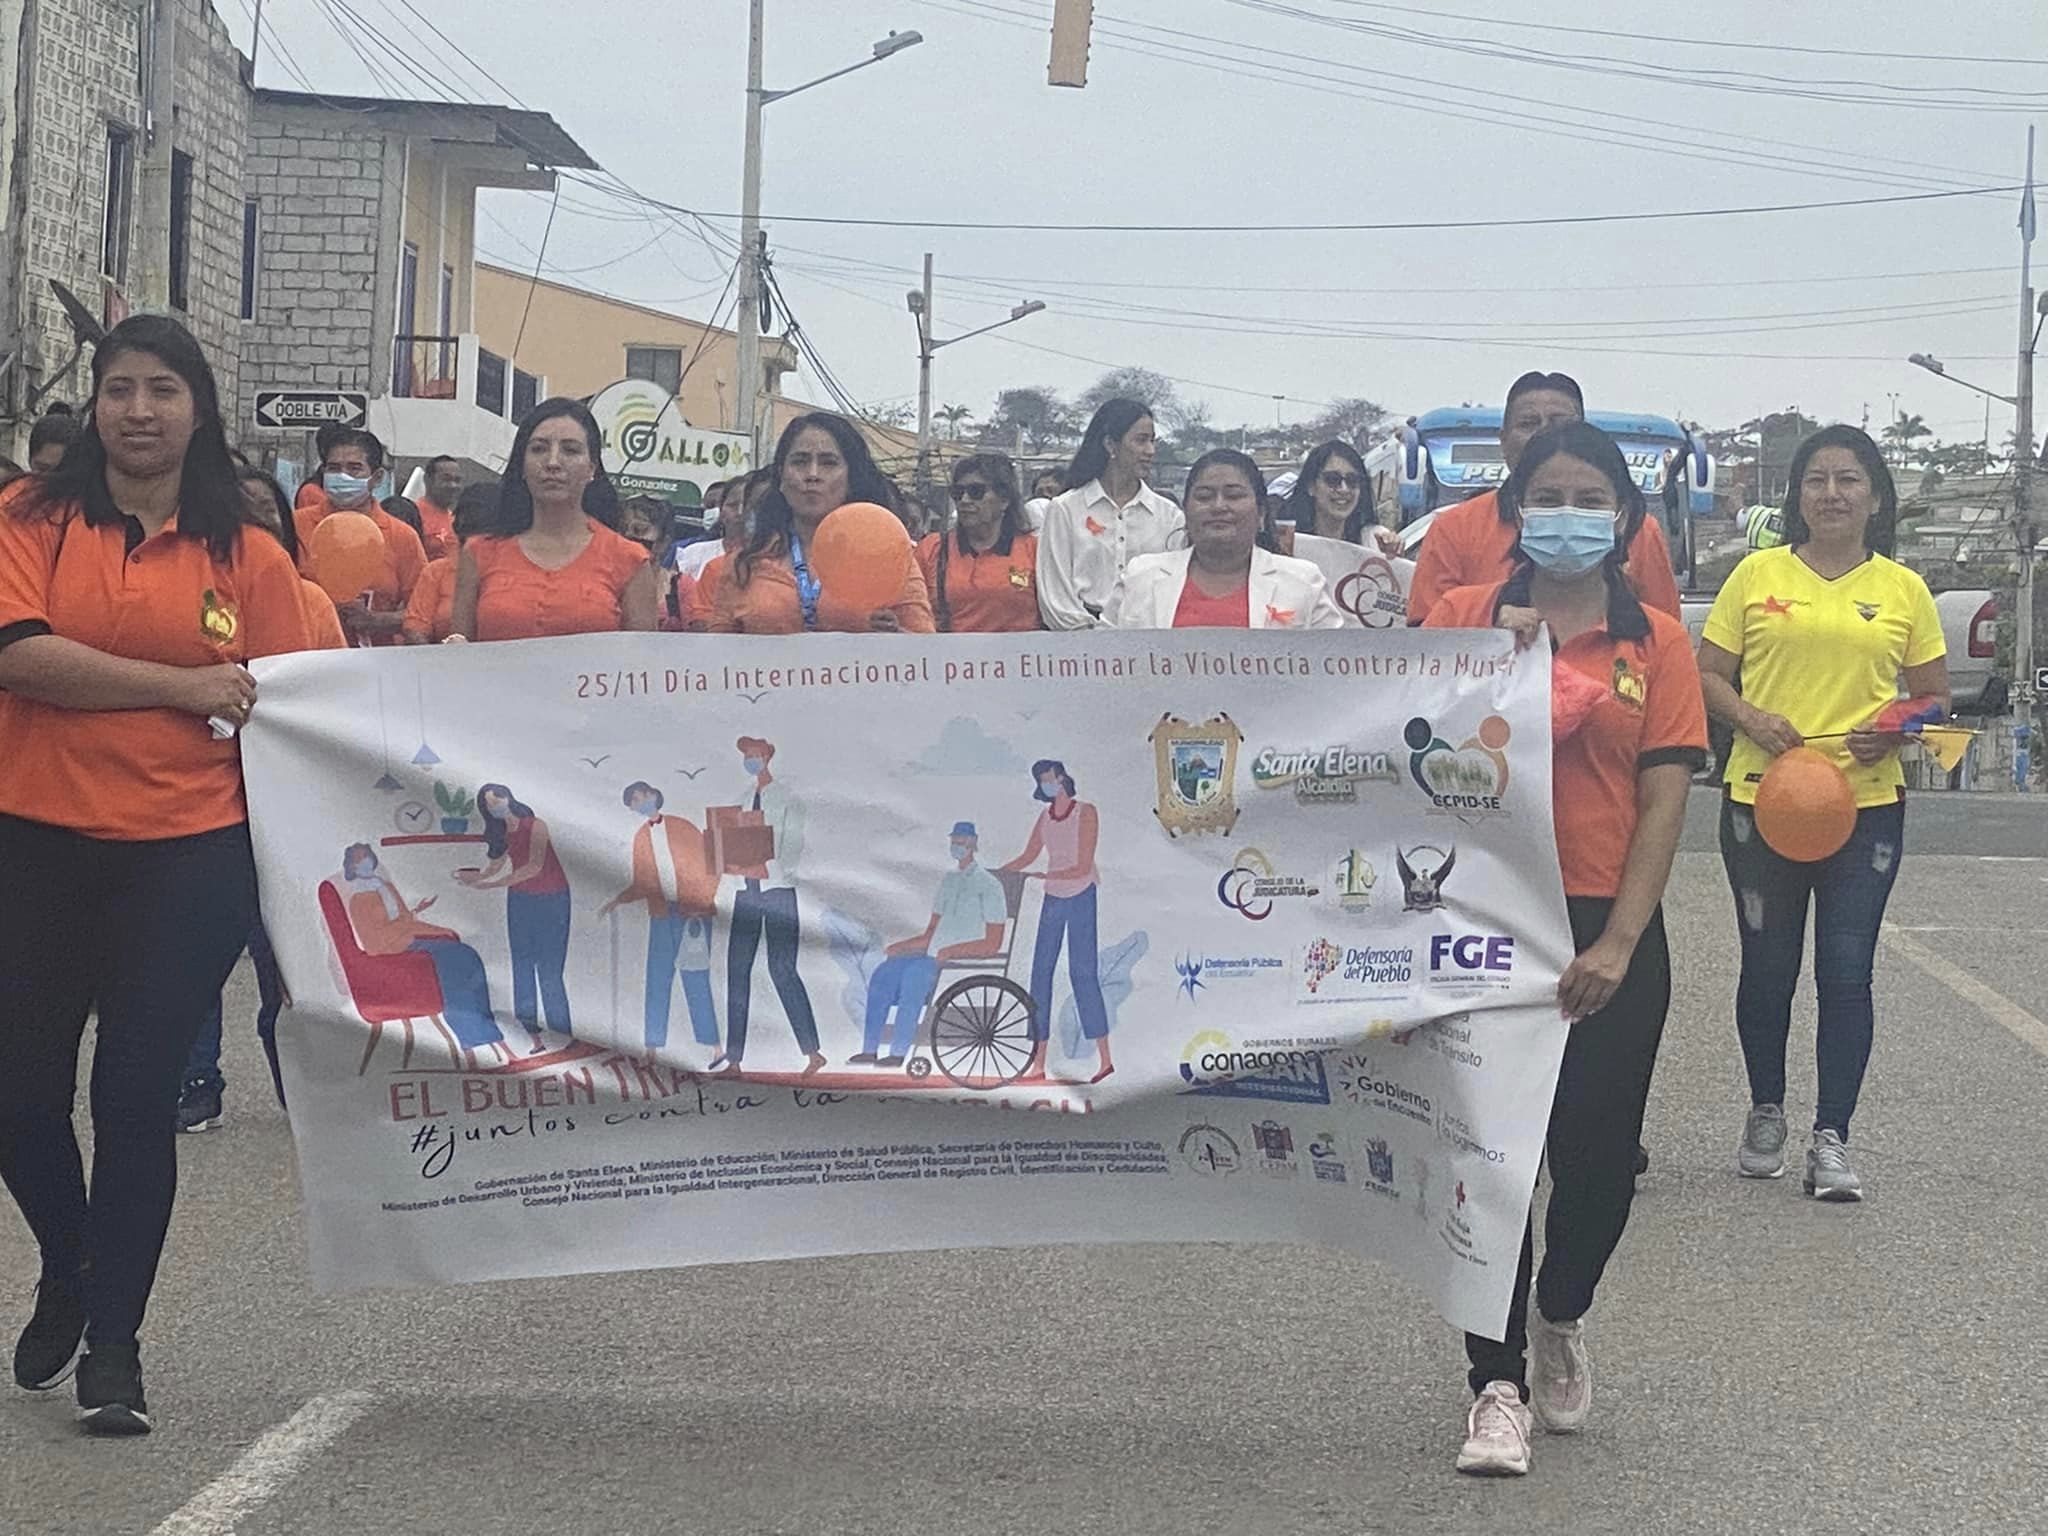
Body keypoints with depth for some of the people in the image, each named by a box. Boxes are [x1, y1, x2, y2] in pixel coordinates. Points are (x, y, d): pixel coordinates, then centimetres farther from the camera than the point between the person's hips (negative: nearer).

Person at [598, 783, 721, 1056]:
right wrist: (617, 900, 0)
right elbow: (641, 885, 13)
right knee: (657, 979, 1)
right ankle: (653, 1046, 5)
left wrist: (703, 903, -9)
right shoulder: (640, 838, 11)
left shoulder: (683, 829, 1)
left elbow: (711, 867, -1)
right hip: (662, 918, 4)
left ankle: (713, 1046, -1)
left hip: (693, 914, -4)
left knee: (696, 980, -6)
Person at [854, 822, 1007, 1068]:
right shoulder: (949, 879, 20)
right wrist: (901, 946, 6)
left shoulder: (988, 885, -3)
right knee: (884, 972, -12)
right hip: (935, 957, 8)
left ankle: (899, 1052, -32)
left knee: (915, 972, -32)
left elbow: (993, 943, -10)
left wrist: (952, 951, -20)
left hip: (967, 962, -8)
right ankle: (869, 1049, -14)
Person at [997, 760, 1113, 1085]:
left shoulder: (1086, 813, -10)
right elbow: (1027, 858, 19)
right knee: (1040, 972, 1)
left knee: (1083, 972, -8)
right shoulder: (1045, 817, 8)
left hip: (1082, 899, -6)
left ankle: (1105, 1058, -2)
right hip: (1053, 900, 6)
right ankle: (1038, 1064, 3)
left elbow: (1083, 868, -15)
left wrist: (1042, 876, -22)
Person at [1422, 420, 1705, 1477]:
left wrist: (1618, 942, -10)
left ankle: (1560, 1314, 34)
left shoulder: (1656, 642, 4)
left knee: (1598, 1154, 3)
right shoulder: (1461, 619, 4)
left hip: (1610, 932, 1)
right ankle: (1498, 1384, 9)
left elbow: (1663, 801, -1)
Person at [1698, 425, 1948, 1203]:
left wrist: (1895, 729, -10)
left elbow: (1934, 697, 10)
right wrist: (1750, 718, -13)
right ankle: (1766, 1115, 29)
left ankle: (1832, 1139, 6)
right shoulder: (1757, 575, 3)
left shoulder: (1904, 590, 5)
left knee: (1847, 971, -2)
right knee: (1768, 965, 10)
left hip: (1867, 803, 0)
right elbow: (1708, 673, 6)